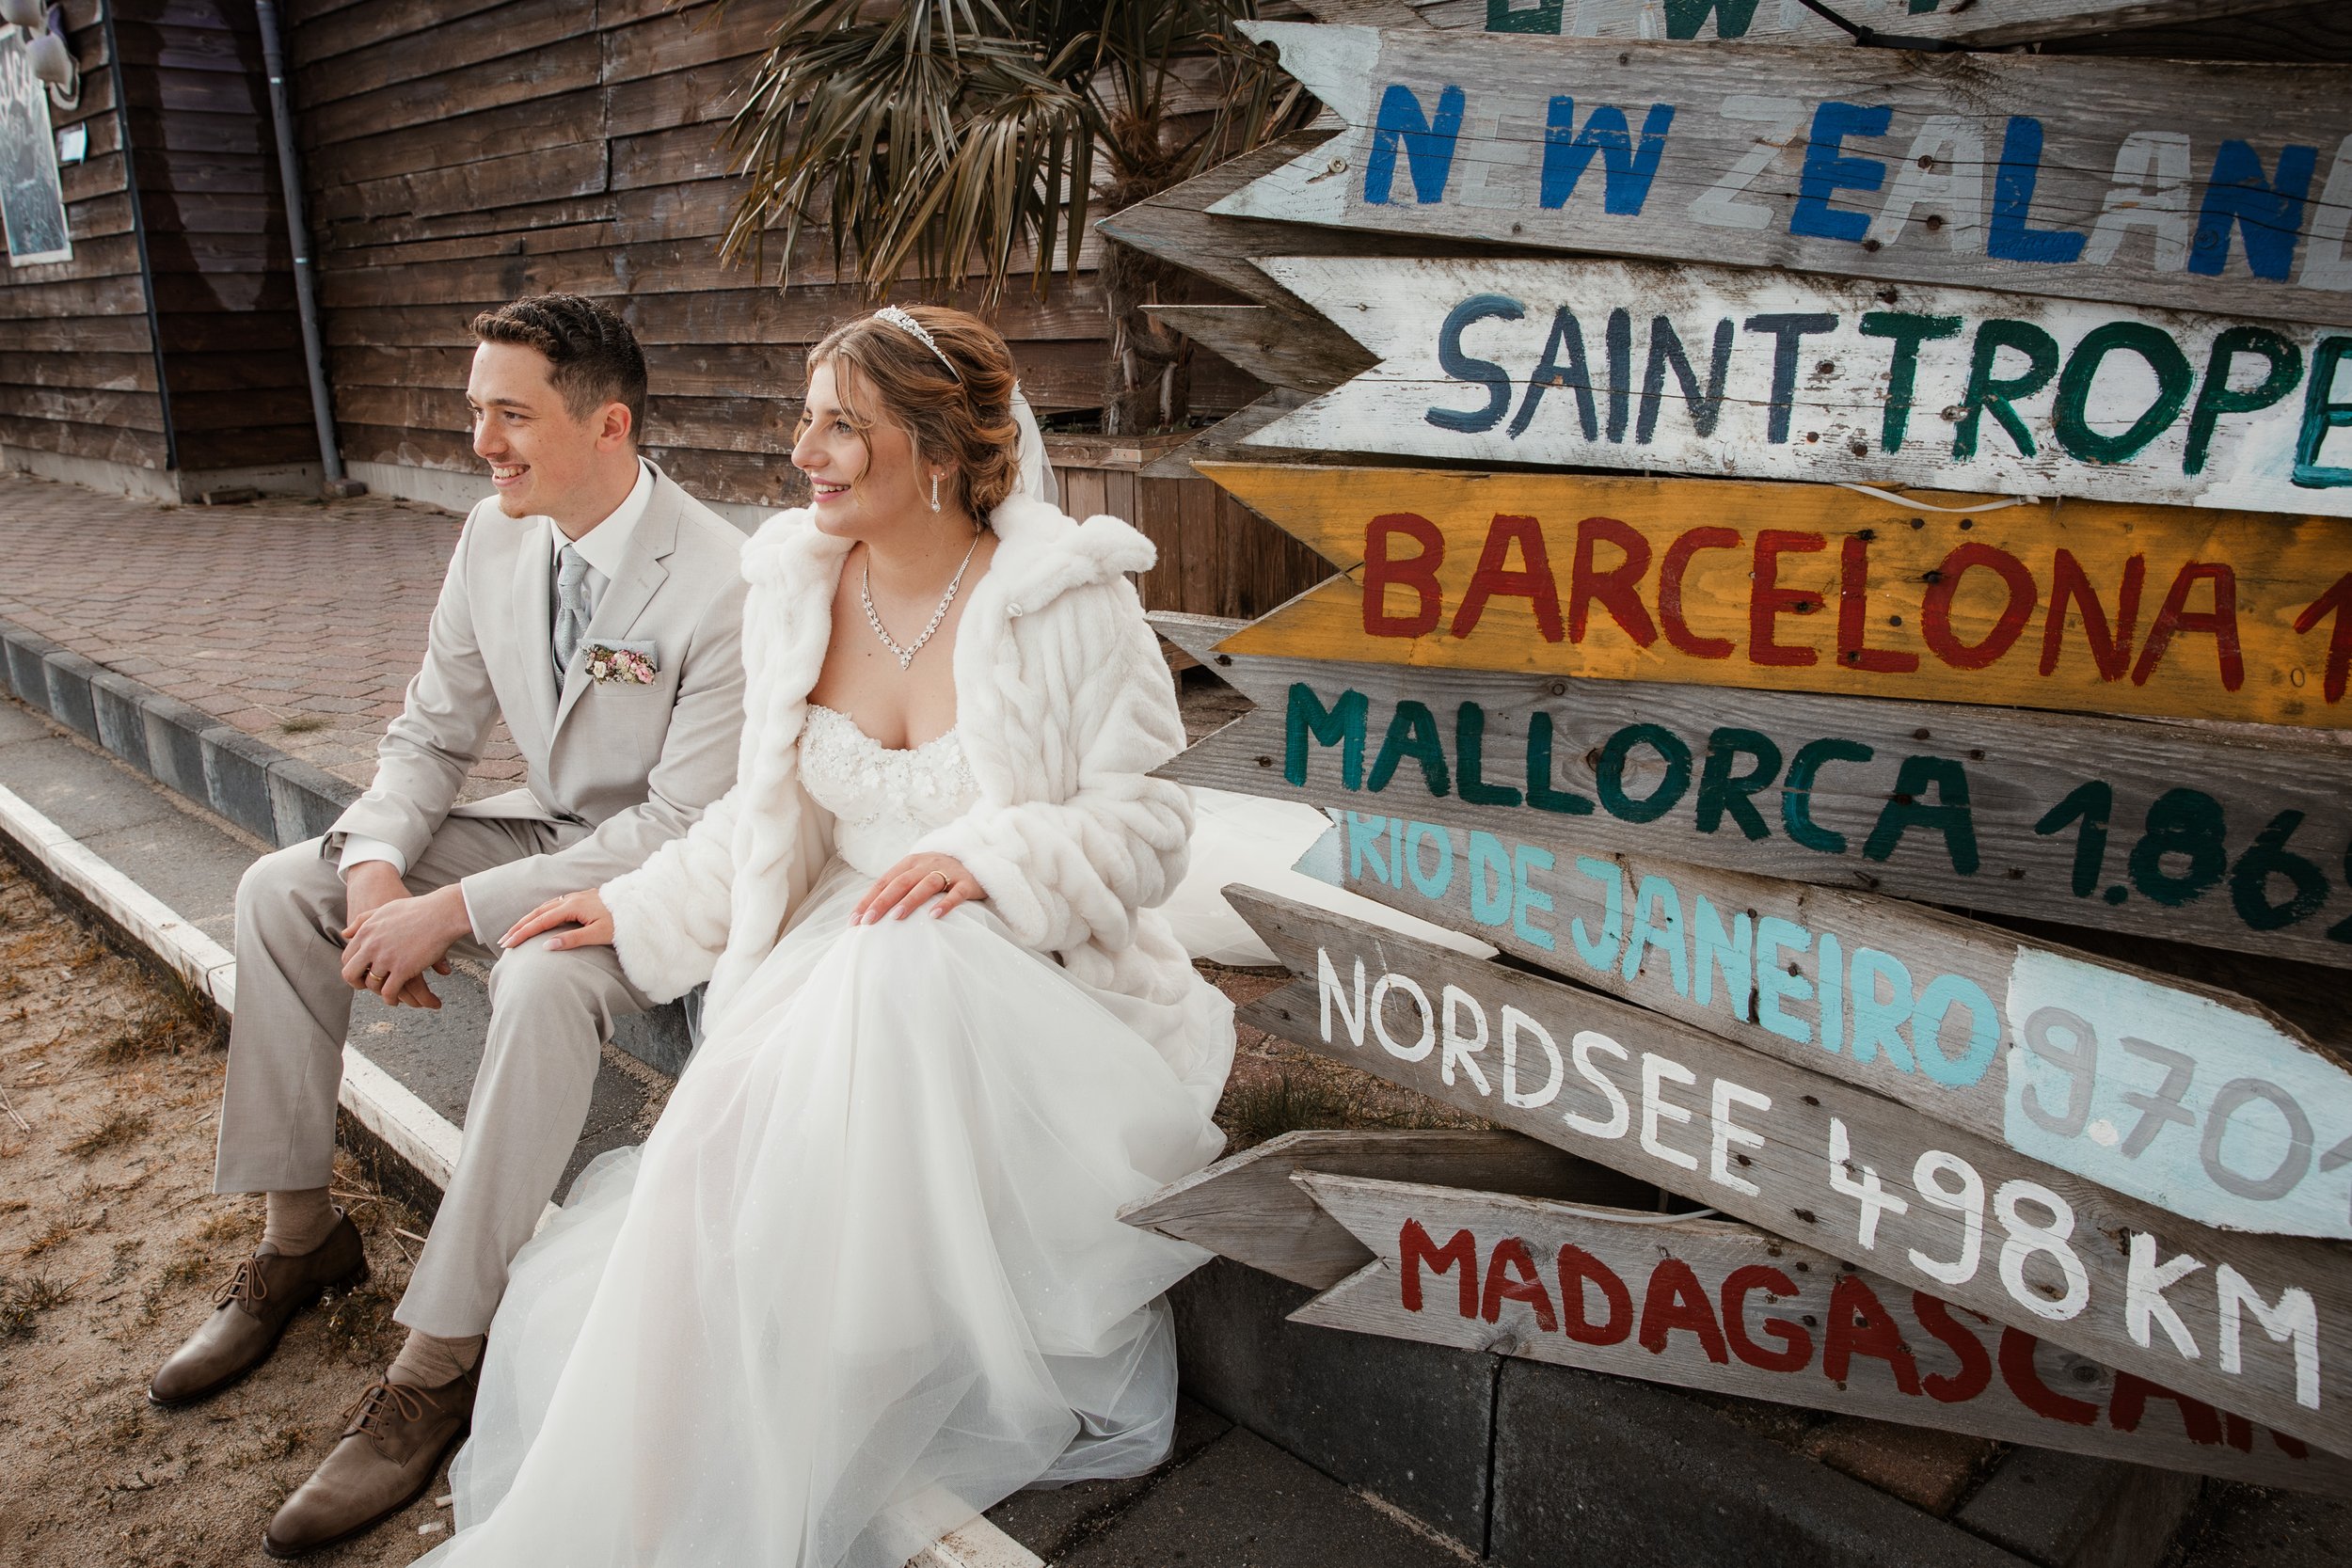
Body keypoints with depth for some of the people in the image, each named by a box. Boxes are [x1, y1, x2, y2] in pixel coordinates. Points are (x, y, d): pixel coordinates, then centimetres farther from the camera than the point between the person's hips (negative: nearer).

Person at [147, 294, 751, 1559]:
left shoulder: (719, 586, -25)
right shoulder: (495, 538, -3)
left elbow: (682, 827, -26)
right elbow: (433, 732, 6)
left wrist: (456, 909, -27)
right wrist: (377, 867, -14)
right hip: (543, 828, 8)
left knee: (541, 980, -36)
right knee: (279, 891, -1)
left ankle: (438, 1362, -20)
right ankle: (300, 1234, 12)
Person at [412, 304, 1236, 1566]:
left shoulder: (1065, 598, -9)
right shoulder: (796, 583, 6)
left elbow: (1146, 822, -9)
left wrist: (990, 859, -24)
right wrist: (641, 914, 10)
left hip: (1025, 979, -3)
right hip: (835, 968, 4)